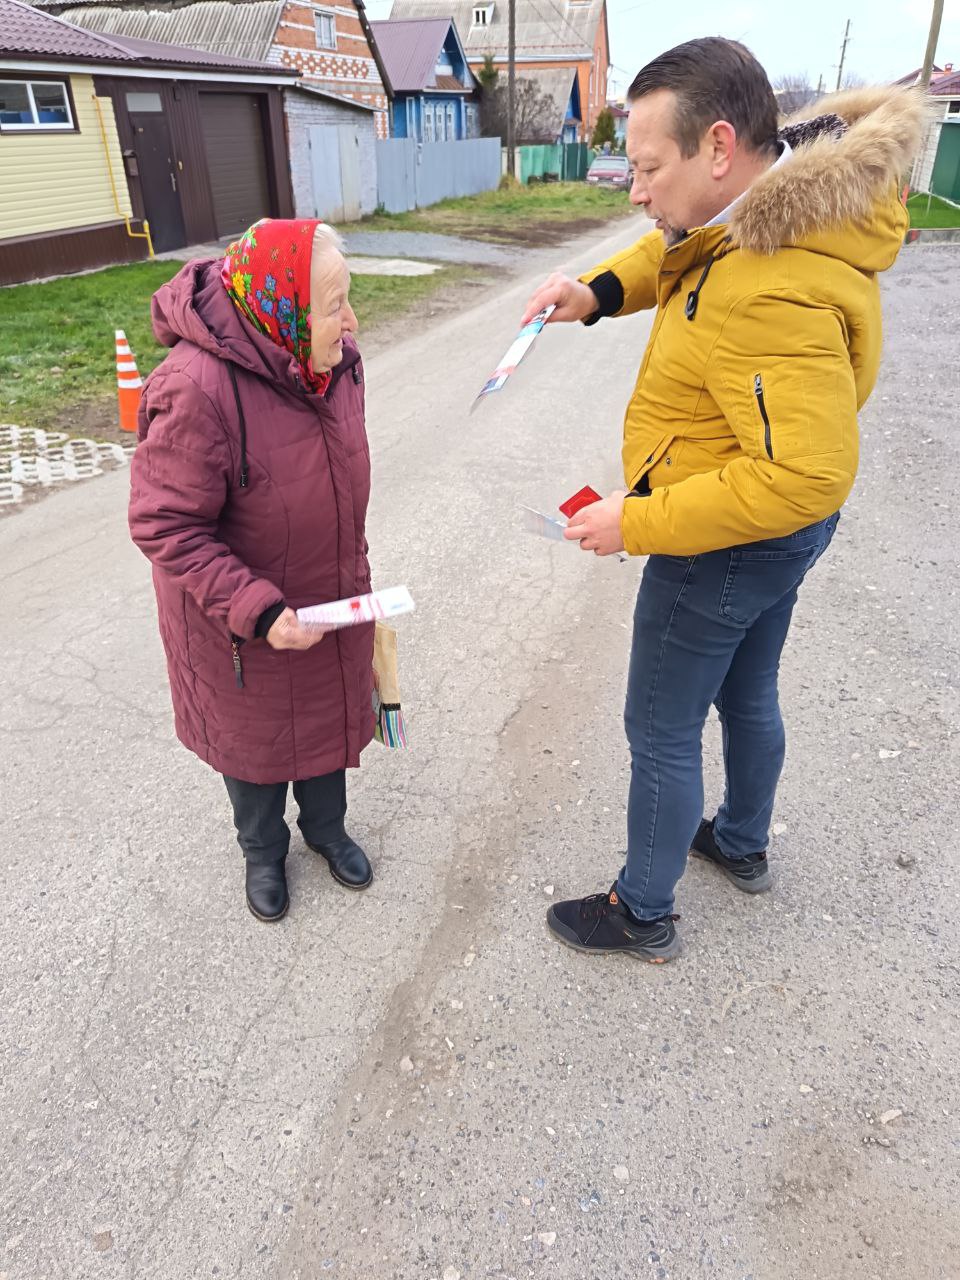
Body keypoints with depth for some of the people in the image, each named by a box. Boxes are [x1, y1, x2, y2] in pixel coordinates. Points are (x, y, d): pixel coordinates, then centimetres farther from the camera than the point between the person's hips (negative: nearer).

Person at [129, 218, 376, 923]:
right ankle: (263, 851, 49)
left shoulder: (336, 360, -9)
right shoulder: (198, 392, -32)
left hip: (331, 601, 6)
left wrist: (353, 567, 17)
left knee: (329, 717, 24)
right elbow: (166, 527, -25)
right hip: (242, 626, -5)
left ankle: (327, 827, 53)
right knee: (255, 740, 19)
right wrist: (258, 612, -31)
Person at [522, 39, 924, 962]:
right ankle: (742, 846, 52)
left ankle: (642, 914, 31)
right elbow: (673, 253, 15)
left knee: (660, 735, 8)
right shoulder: (780, 204, -3)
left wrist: (637, 522, -28)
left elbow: (804, 474, -35)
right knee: (746, 696, 26)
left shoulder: (770, 296, -33)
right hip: (775, 535, 10)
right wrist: (598, 291, -6)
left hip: (725, 544, -10)